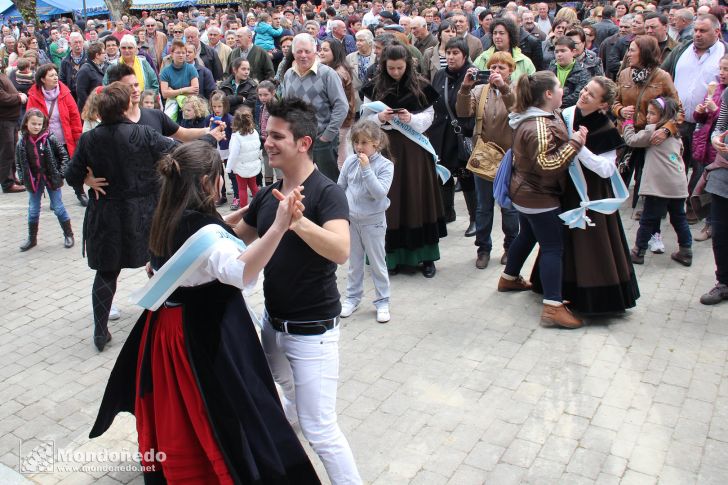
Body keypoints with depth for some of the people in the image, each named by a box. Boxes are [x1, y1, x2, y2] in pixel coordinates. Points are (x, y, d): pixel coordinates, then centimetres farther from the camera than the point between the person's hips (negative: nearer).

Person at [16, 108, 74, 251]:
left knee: (58, 208, 4)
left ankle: (68, 235, 18)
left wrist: (60, 173, -10)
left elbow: (64, 155, -5)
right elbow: (18, 162, 7)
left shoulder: (49, 139, -12)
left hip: (51, 178, -3)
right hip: (33, 181, 3)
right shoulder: (22, 143, -3)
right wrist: (23, 178, -1)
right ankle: (32, 239, 24)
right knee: (33, 210, 12)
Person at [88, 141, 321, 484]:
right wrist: (278, 228, -53)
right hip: (206, 338, -9)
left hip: (165, 329, 9)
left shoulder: (164, 221, 2)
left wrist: (238, 215, 20)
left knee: (175, 423, 26)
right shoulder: (204, 228, -25)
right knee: (221, 424, 3)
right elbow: (241, 271, -44)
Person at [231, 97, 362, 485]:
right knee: (289, 396, 32)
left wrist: (298, 222, -51)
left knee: (319, 431, -5)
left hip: (312, 329, -8)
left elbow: (341, 251, -35)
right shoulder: (267, 195, 3)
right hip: (273, 321, 8)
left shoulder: (327, 193, -19)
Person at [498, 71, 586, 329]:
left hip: (525, 192, 11)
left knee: (527, 235, 26)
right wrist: (574, 143, -29)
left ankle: (509, 278, 43)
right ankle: (553, 308, -8)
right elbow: (548, 165, -32)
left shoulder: (528, 118, 6)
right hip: (540, 197, -11)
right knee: (553, 247, -8)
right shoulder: (540, 127, -27)